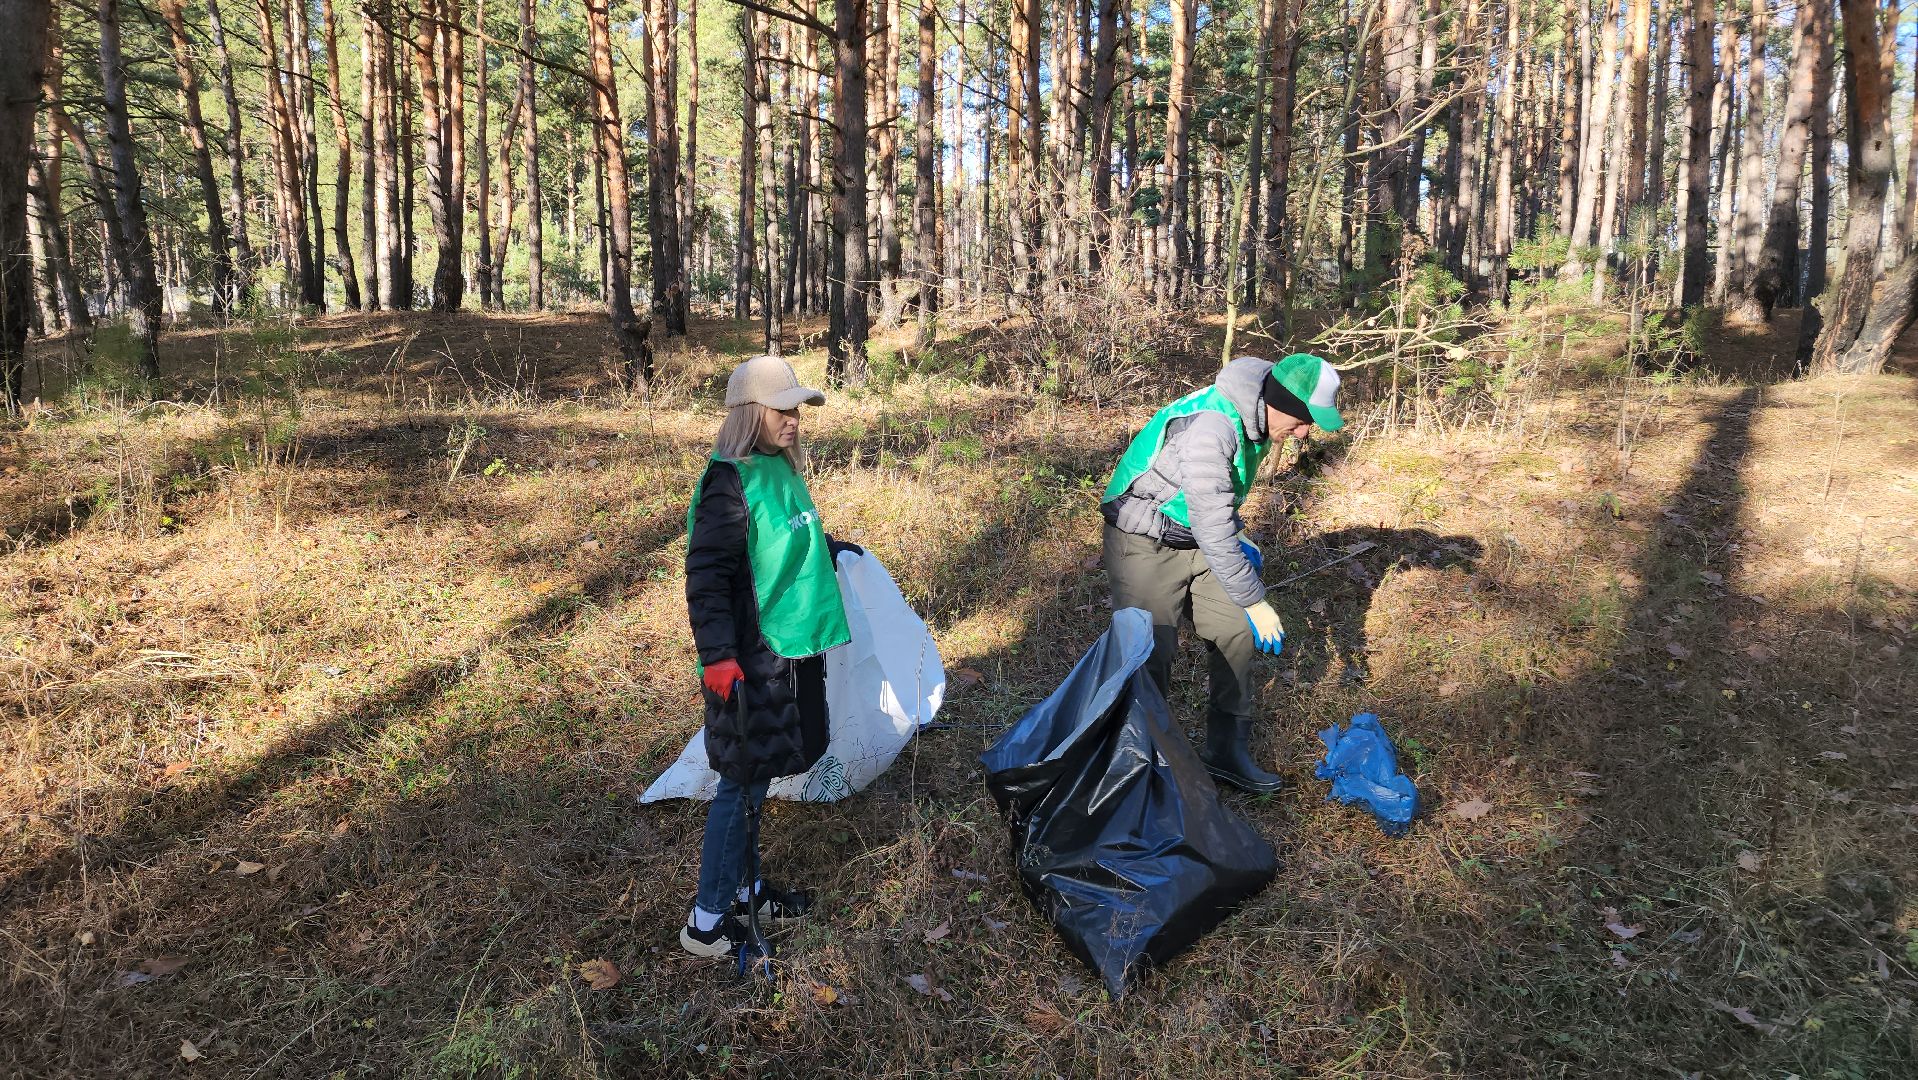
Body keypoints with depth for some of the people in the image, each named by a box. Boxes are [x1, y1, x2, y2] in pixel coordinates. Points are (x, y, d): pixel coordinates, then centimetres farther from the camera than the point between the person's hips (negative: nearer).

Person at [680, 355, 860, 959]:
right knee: (744, 782, 1)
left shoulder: (780, 468, 8)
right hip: (750, 661, -9)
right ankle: (706, 922, 16)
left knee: (756, 776, 19)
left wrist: (831, 549, 34)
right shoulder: (731, 481, -19)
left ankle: (740, 890, 36)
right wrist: (717, 657, -24)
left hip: (789, 650, 9)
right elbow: (707, 575, -21)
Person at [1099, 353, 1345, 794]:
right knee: (1150, 654, -8)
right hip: (1145, 544, -8)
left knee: (1237, 634, 3)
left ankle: (1227, 750, 17)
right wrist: (1255, 602, -23)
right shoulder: (1210, 427, -31)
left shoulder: (1253, 422, -1)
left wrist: (1238, 537, 3)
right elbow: (1213, 530, -30)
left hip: (1199, 537, 9)